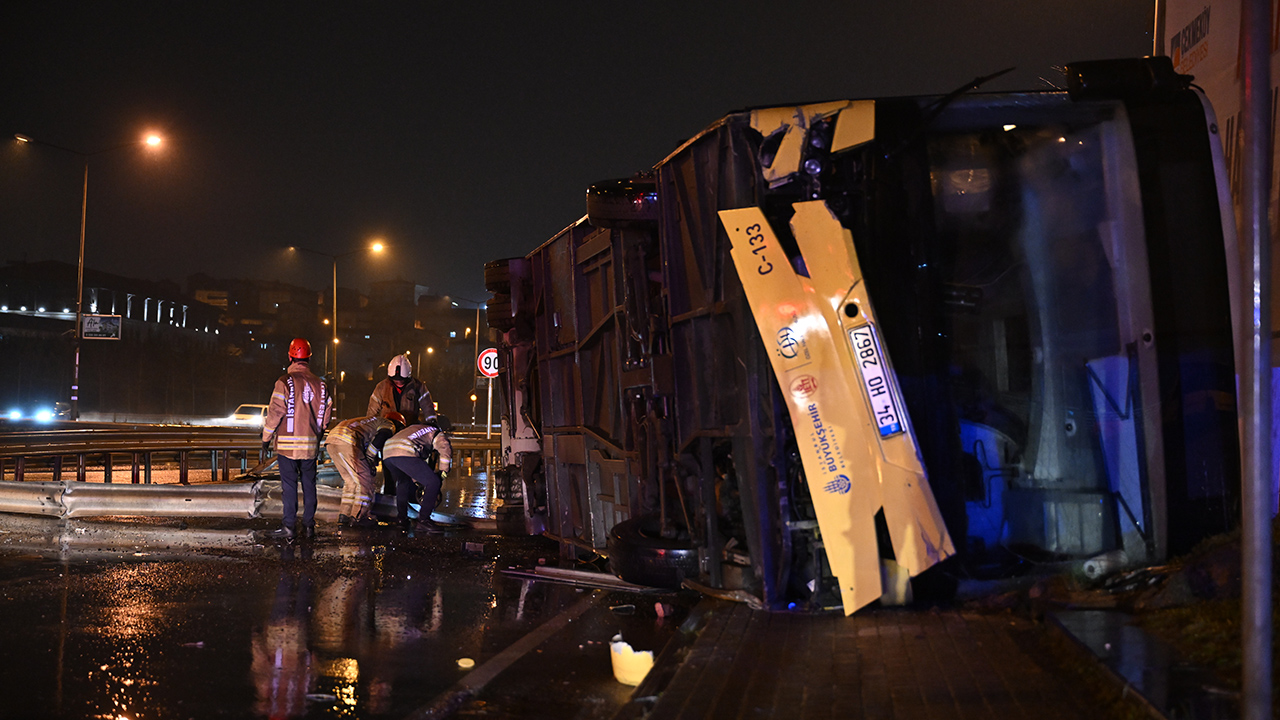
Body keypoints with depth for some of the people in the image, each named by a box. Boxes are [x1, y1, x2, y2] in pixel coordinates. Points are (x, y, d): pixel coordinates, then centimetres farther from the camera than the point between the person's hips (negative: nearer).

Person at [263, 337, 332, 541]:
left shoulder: (285, 382, -11)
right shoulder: (319, 384, 5)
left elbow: (275, 412, -10)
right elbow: (325, 416, 10)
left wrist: (266, 437, 2)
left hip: (287, 444, -4)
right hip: (311, 444, 4)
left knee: (289, 485, -2)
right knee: (309, 484, 11)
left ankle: (290, 527, -2)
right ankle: (308, 525, 14)